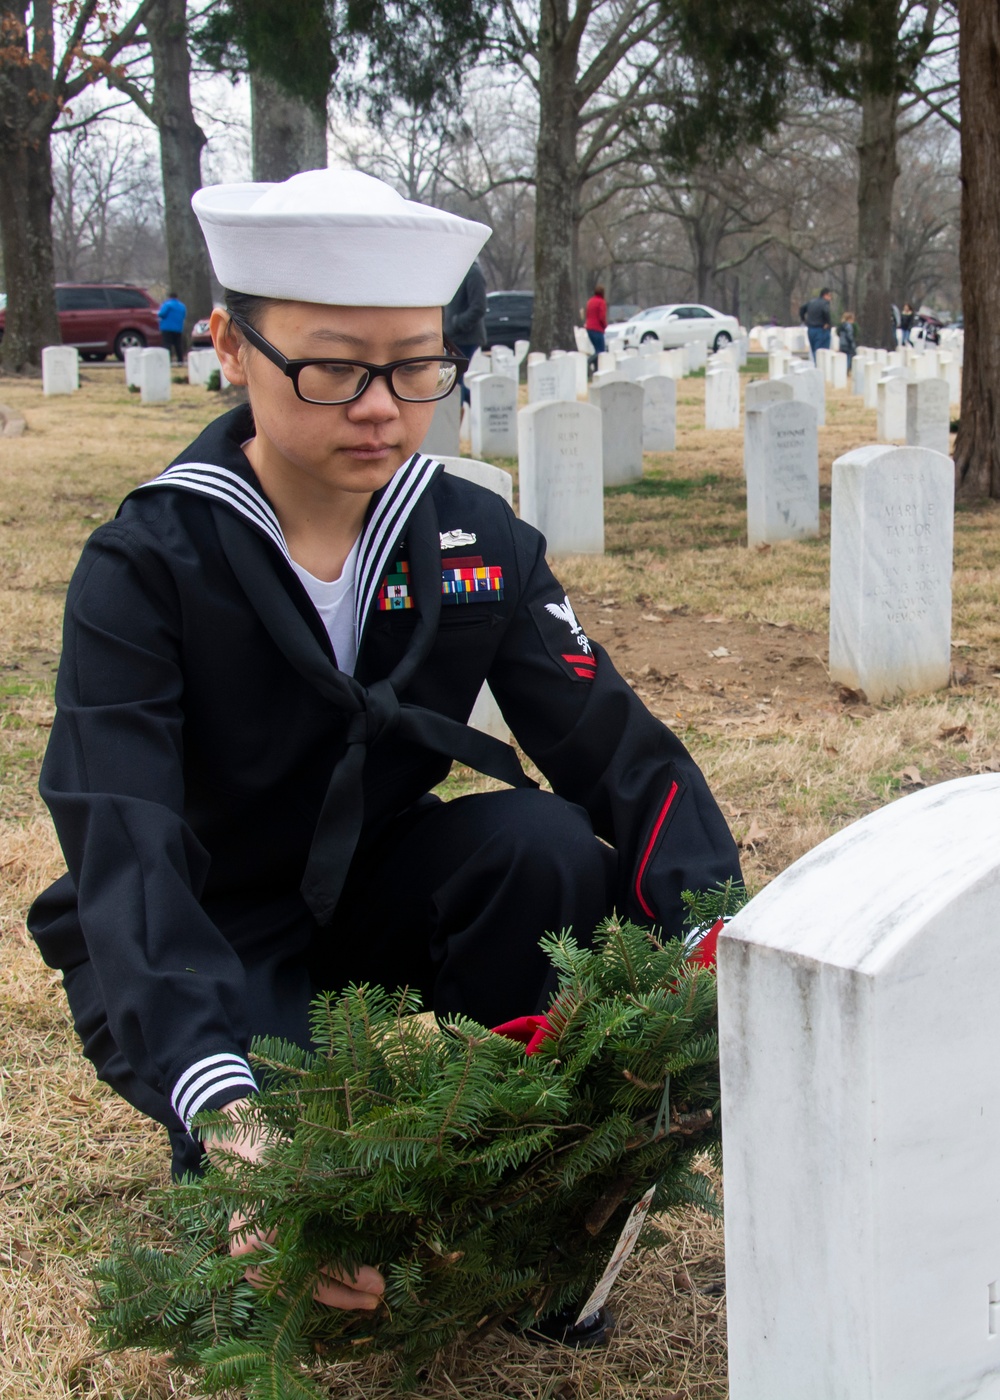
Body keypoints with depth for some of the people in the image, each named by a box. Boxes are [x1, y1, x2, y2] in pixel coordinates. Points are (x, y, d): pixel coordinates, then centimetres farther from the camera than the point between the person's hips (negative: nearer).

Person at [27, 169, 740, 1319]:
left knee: (547, 844, -26)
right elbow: (124, 850, -33)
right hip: (201, 942, -4)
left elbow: (614, 747, -15)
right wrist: (228, 1110, -50)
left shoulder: (477, 541, -9)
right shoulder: (146, 565, -21)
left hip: (378, 892, 4)